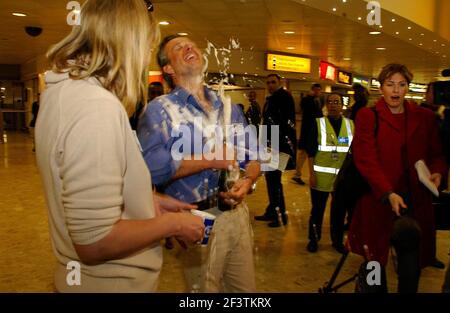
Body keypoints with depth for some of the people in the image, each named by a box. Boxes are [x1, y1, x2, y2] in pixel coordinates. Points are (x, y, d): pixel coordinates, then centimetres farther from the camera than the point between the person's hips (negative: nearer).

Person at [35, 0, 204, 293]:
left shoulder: (63, 90, 3)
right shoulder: (97, 106, -27)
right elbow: (95, 241, -29)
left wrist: (151, 202, 8)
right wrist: (172, 223, -16)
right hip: (113, 282, -9)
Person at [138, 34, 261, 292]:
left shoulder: (229, 108, 12)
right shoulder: (160, 110, -7)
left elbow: (253, 157, 12)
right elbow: (152, 167, -22)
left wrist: (248, 181, -10)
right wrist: (210, 159, -20)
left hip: (238, 212, 6)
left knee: (246, 288, 19)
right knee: (204, 287, 11)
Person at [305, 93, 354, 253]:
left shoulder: (350, 125, 6)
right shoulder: (318, 124, -1)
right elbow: (311, 152, -3)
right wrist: (311, 174, -9)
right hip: (321, 176, -2)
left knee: (339, 210, 12)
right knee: (317, 209, 8)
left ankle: (337, 240, 29)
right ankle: (313, 239, 24)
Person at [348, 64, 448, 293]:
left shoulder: (424, 117, 11)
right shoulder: (368, 116, 0)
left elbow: (436, 154, 21)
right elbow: (366, 160, -10)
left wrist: (437, 172, -4)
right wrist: (389, 194, -21)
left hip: (415, 202, 3)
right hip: (379, 200, -3)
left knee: (412, 267, 0)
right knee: (376, 262, -4)